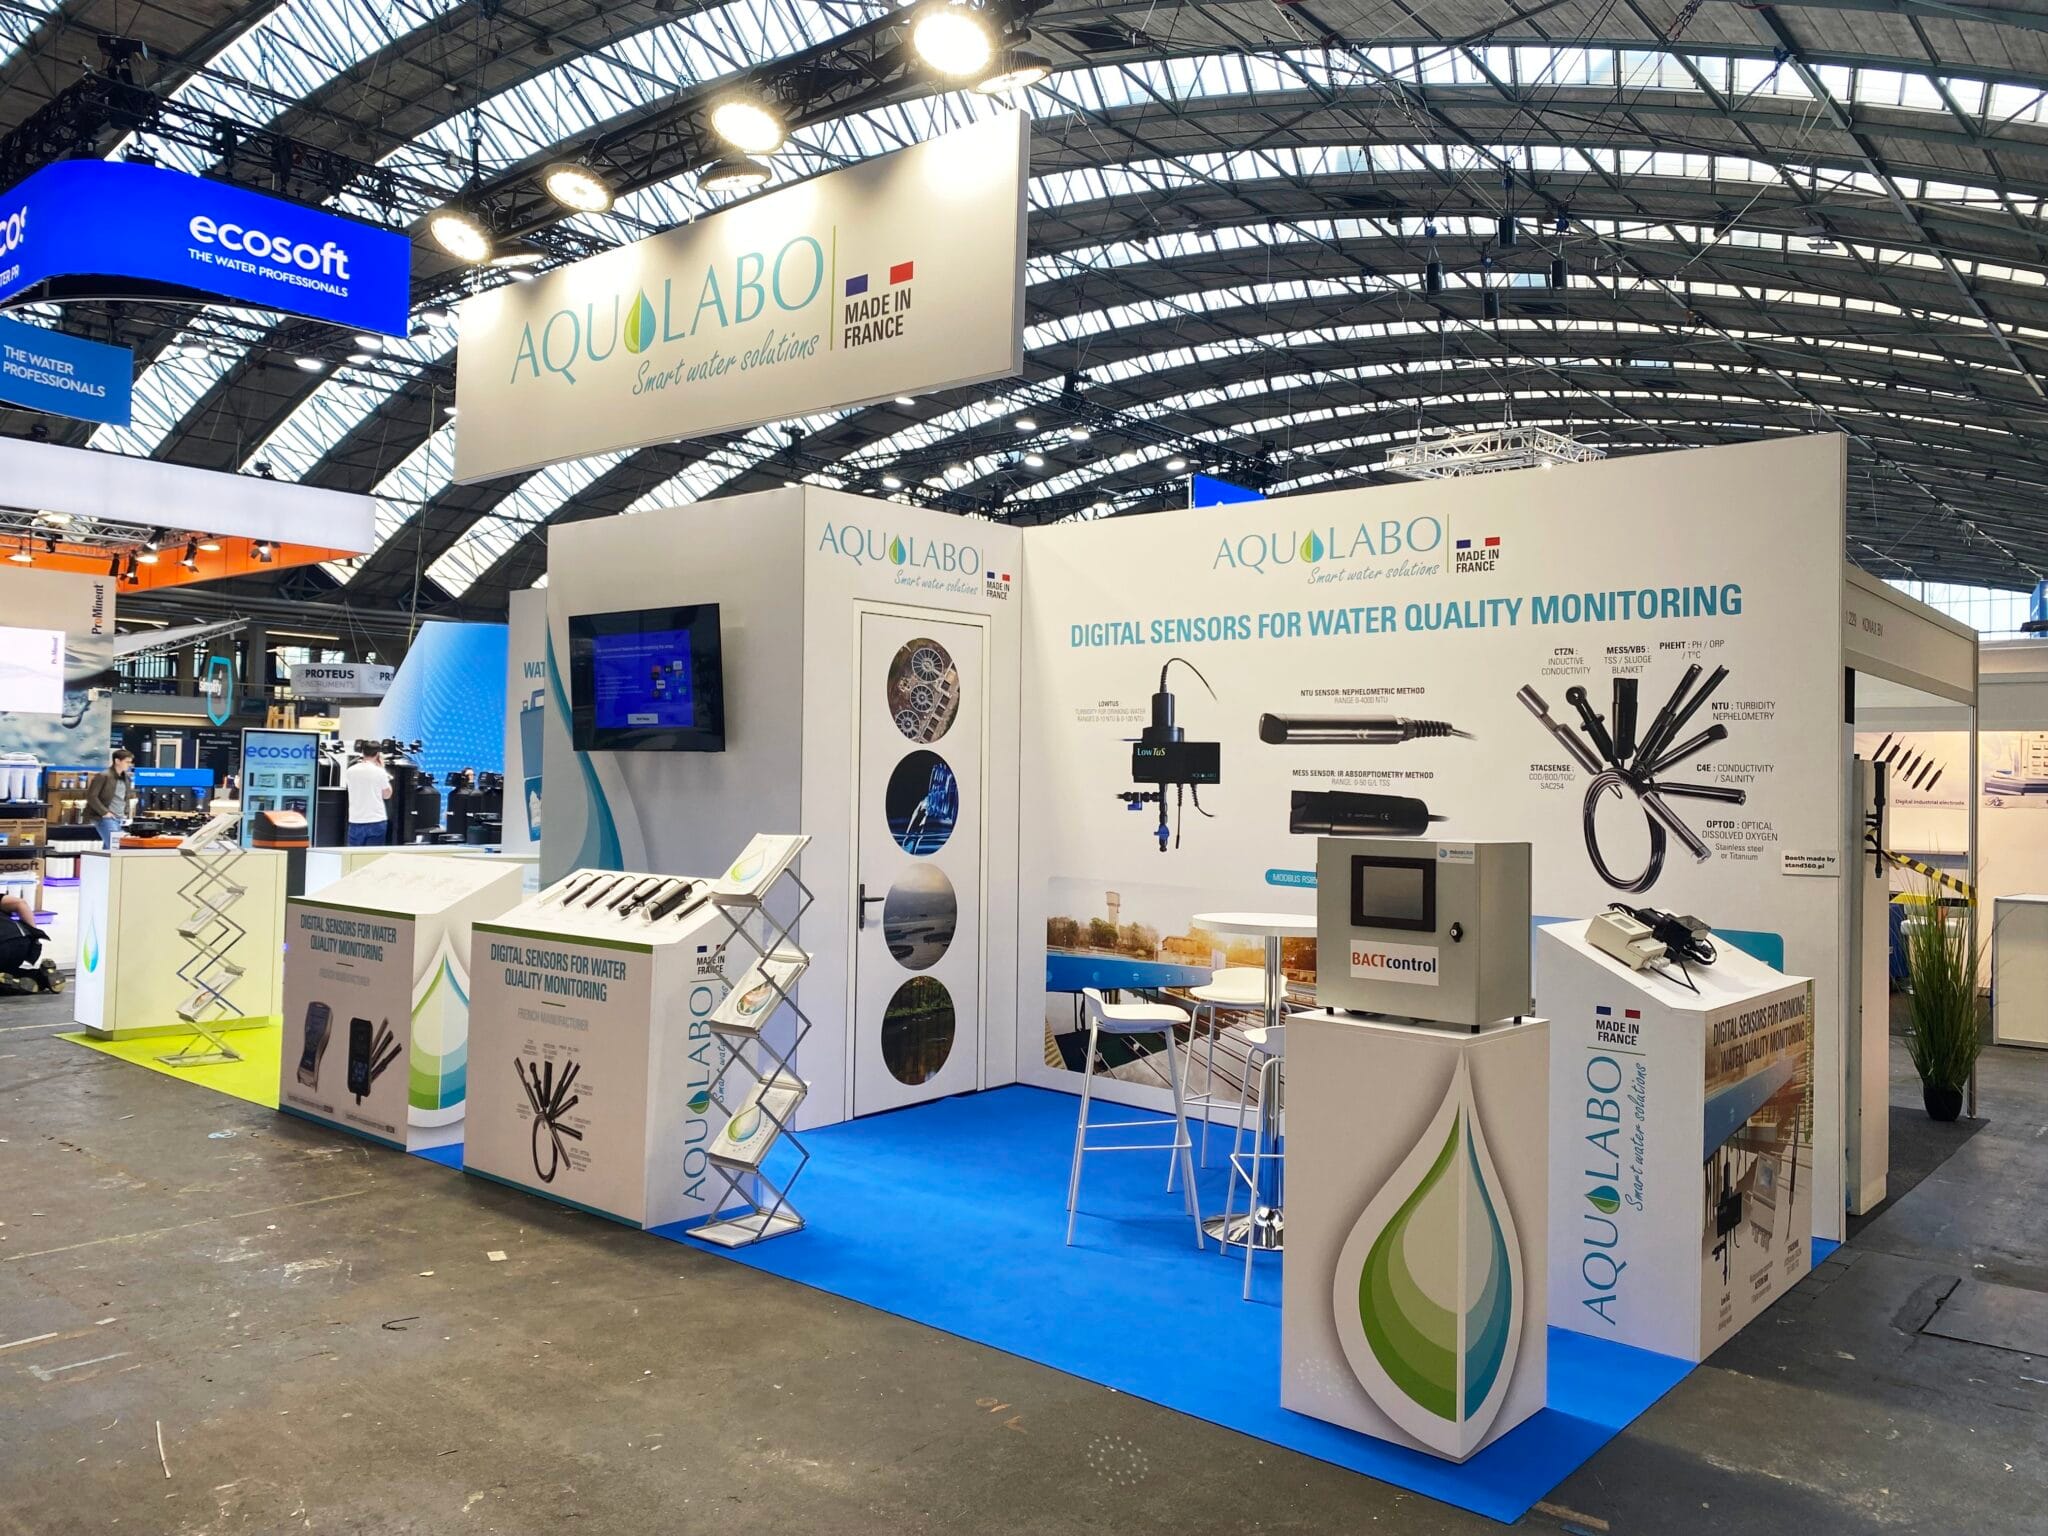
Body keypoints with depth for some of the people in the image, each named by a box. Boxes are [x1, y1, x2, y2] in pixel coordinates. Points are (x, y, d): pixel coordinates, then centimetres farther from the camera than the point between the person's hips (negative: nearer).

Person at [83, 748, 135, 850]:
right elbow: (91, 796, -13)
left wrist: (126, 814, 12)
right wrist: (104, 812, -16)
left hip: (119, 819, 8)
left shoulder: (127, 778, 13)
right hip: (105, 818, -8)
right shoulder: (103, 776, -10)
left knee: (108, 848, 11)